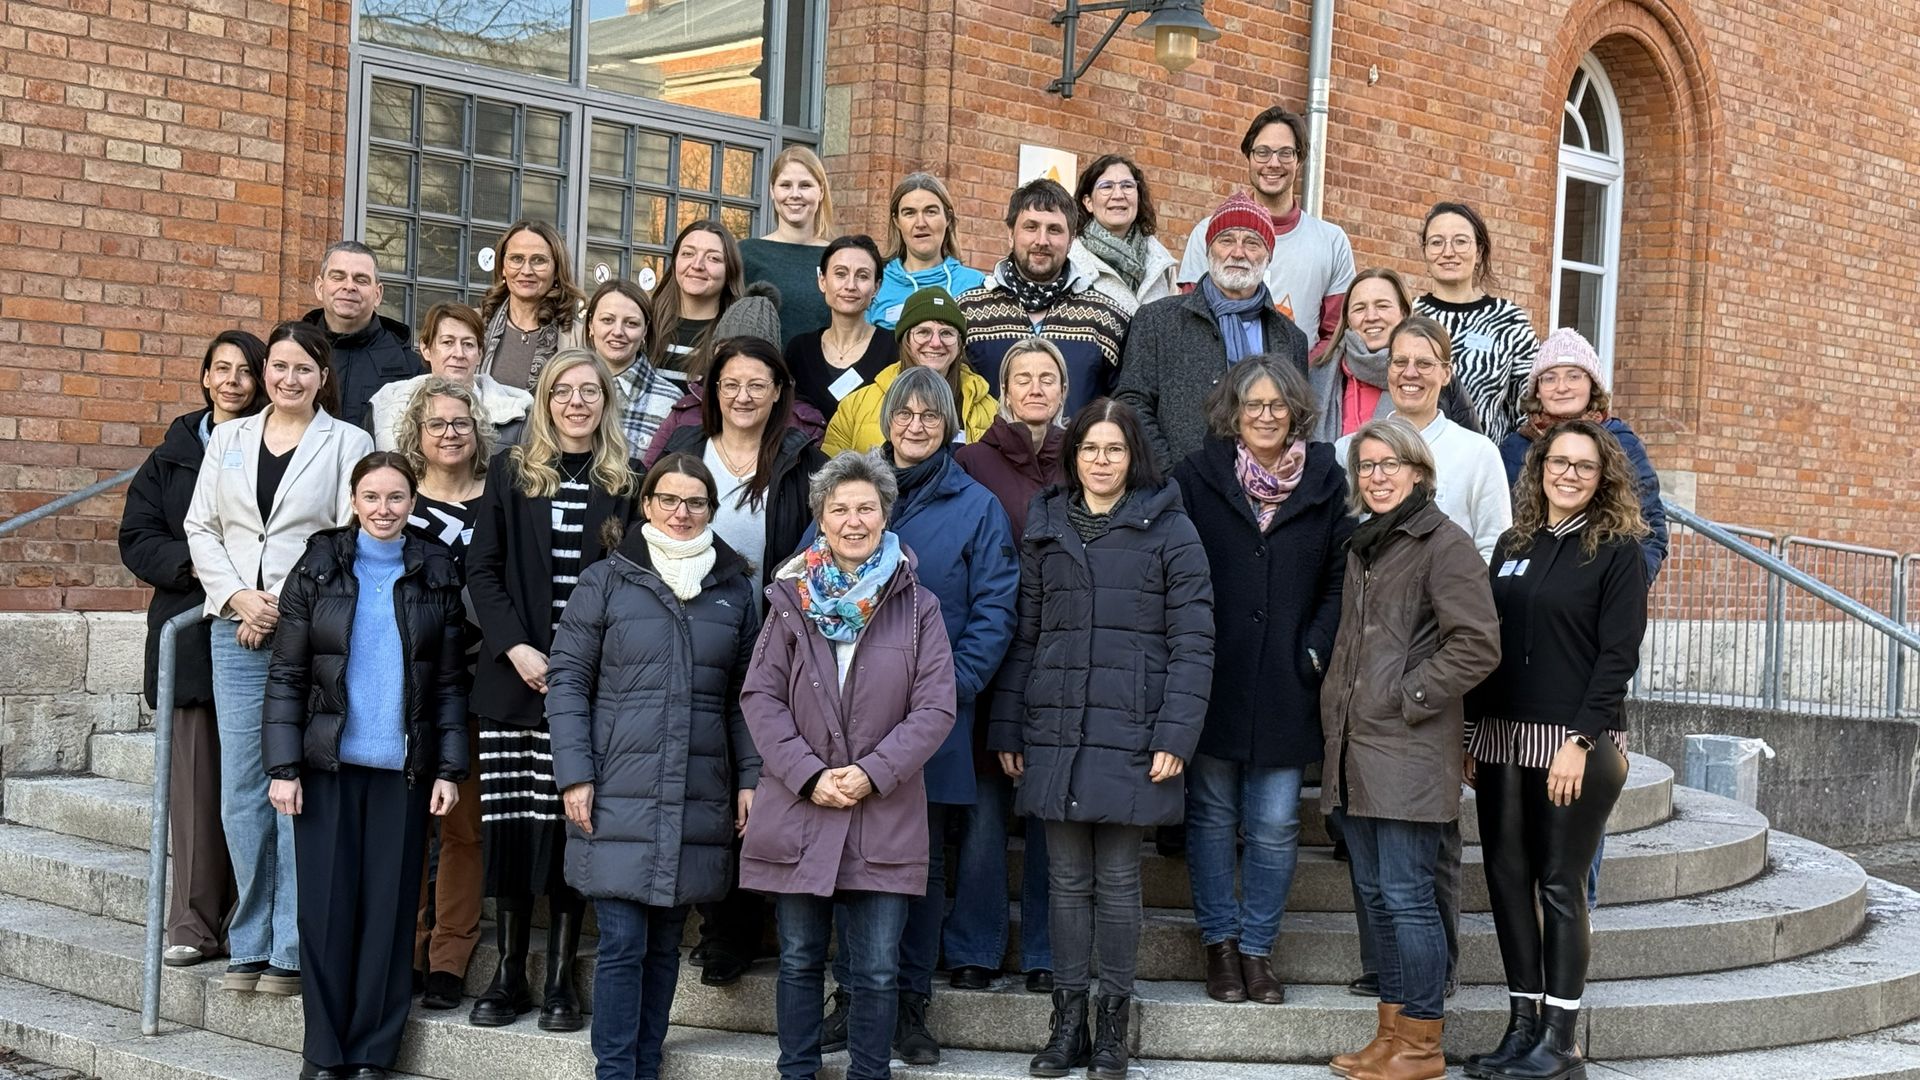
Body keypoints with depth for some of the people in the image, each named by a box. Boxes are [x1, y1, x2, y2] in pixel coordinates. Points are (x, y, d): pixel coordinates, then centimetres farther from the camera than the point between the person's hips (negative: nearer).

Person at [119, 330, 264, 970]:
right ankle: (193, 923, 3)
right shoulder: (172, 456, 15)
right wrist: (194, 564, -9)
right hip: (191, 633, 2)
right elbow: (137, 539, 9)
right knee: (195, 778, -1)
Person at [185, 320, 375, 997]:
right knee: (242, 790, 4)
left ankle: (292, 950, 1)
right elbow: (201, 527, 12)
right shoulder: (228, 439, 15)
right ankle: (250, 945, 14)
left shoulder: (348, 443, 4)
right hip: (236, 633, 4)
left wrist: (285, 607, -10)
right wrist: (238, 596, -4)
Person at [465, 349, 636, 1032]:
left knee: (569, 821, -1)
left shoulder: (624, 484, 6)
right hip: (515, 674, 1)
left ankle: (560, 980, 8)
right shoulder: (511, 471, 8)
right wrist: (515, 649, -9)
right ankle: (509, 974, 11)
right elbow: (482, 570, 4)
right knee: (509, 820, 1)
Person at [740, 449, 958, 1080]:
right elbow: (760, 696, 0)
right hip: (797, 810, 1)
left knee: (877, 972, 2)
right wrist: (807, 774, -12)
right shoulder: (791, 601, 5)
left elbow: (935, 708, -3)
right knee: (800, 961, 11)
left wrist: (872, 773, -13)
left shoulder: (917, 608, 2)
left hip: (885, 820, -1)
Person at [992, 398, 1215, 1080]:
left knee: (1117, 881, 3)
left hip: (1130, 736, -3)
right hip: (1055, 732, 3)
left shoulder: (1169, 530, 0)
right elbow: (1023, 635, 13)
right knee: (1068, 880, 7)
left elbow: (1192, 642, -4)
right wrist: (1007, 729, 8)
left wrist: (1175, 735, -11)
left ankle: (1113, 1024, 14)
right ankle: (1068, 1022, 16)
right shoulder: (1045, 529, 11)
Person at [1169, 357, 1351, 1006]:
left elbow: (1341, 580, 6)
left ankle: (1257, 947, 17)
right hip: (1212, 681, -1)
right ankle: (1220, 942, 21)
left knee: (1275, 825, 3)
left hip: (1287, 685, 1)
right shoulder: (1197, 477, 2)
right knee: (1213, 815, 8)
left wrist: (1316, 651, -5)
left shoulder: (1325, 482, 5)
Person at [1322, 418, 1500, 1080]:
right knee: (1374, 893, 11)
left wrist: (1411, 696, -13)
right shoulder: (1362, 546, 19)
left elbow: (1477, 644, -15)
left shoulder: (1444, 543, -8)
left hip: (1409, 752, -8)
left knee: (1406, 895, -6)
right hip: (1354, 747, 9)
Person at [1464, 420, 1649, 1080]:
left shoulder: (1618, 549, -3)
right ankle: (1522, 1025, 15)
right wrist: (1475, 735, 8)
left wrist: (1580, 740, -17)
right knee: (1507, 877, 5)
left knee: (1560, 884, -1)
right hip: (1504, 738, 5)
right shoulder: (1514, 544, 13)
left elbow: (1618, 655, -9)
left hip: (1578, 744, -5)